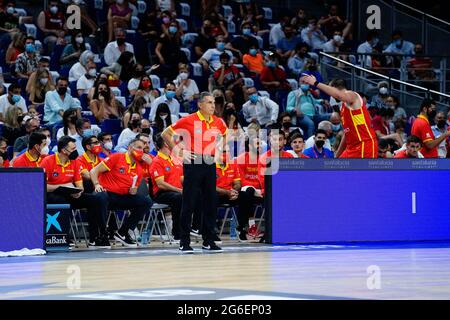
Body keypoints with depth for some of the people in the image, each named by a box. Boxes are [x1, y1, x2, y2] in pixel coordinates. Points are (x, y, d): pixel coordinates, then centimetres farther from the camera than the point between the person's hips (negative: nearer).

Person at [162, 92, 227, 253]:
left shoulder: (218, 122, 7)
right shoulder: (189, 120, -8)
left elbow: (225, 135, 30)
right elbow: (165, 134, -2)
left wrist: (218, 149, 14)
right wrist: (179, 151, -8)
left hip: (210, 164, 5)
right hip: (193, 163, -5)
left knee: (211, 203, 6)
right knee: (189, 204, -3)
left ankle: (208, 241, 14)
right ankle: (184, 243, 3)